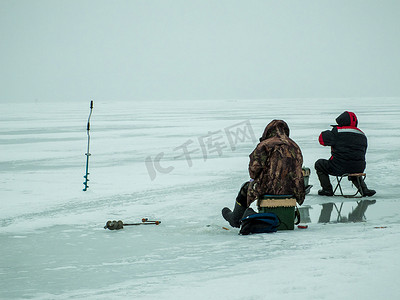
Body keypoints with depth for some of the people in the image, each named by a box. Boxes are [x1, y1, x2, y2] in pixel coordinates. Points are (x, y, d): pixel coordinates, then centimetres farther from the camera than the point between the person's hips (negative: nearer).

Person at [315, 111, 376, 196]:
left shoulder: (337, 131, -9)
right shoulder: (362, 135, 9)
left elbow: (322, 139, -2)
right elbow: (362, 153, 15)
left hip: (338, 168, -5)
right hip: (358, 169, 5)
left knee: (319, 164, 20)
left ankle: (327, 189, 18)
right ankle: (364, 189, 22)